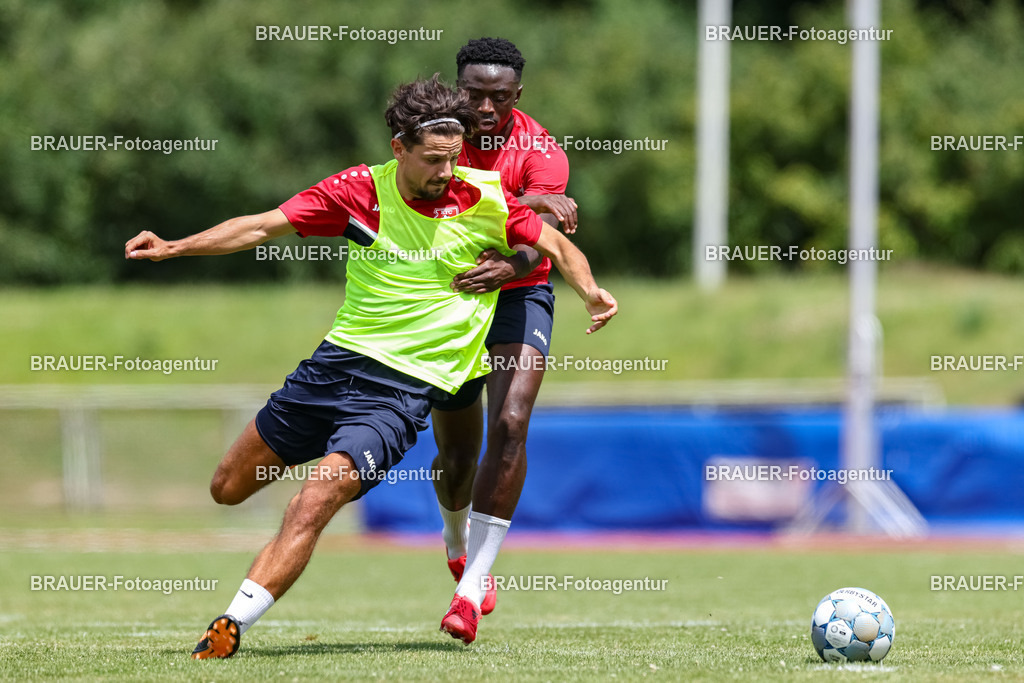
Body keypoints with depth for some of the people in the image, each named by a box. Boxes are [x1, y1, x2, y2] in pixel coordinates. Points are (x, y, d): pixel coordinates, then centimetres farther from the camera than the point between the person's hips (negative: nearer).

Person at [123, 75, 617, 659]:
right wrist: (174, 247, -9)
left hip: (406, 386, -4)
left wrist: (590, 291, -14)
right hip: (338, 361, 4)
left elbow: (556, 245, 6)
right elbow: (263, 226, -1)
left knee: (312, 507, -22)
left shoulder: (484, 198, -7)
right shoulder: (361, 190, -4)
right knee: (229, 487, 14)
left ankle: (230, 628, -20)